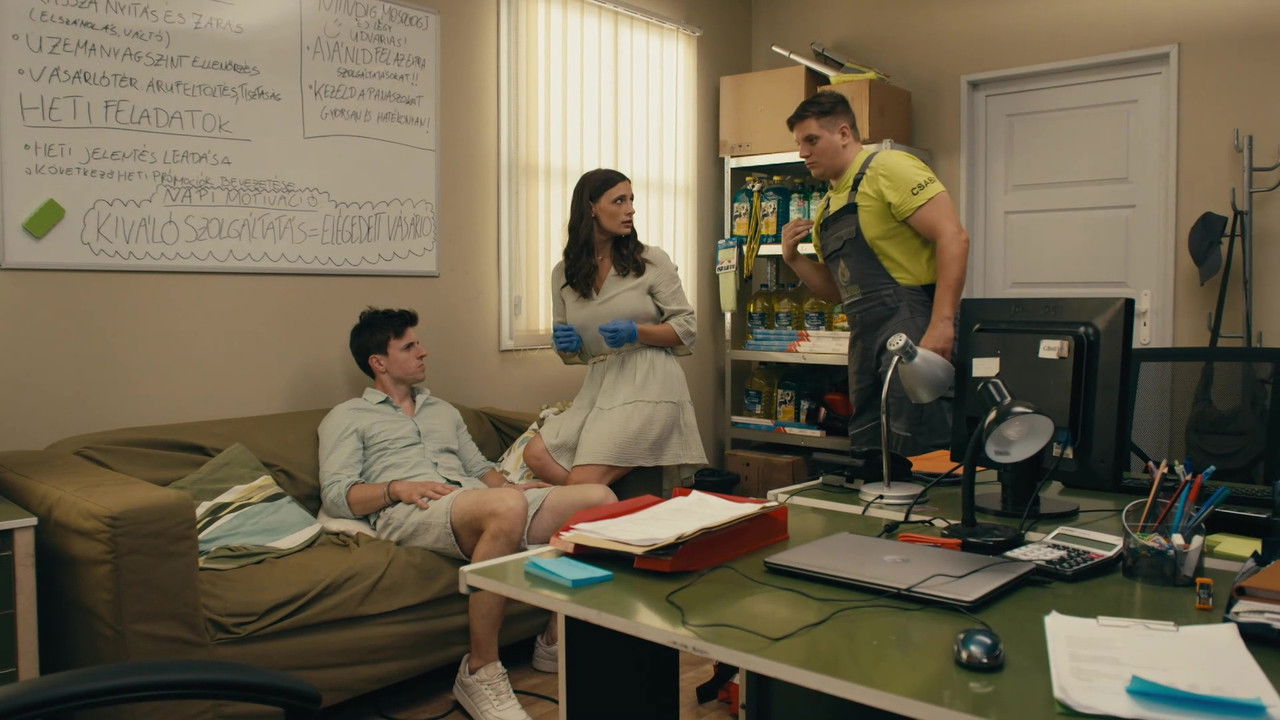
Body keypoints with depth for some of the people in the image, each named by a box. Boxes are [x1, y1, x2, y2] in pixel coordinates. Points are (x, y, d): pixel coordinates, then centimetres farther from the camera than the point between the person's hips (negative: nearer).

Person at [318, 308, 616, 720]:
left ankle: (555, 643, -4)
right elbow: (335, 496, 2)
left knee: (600, 497, -16)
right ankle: (480, 672, -28)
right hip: (406, 514, -6)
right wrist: (397, 487, -16)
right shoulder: (346, 418, 16)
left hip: (476, 504, 6)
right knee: (507, 507, -42)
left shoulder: (443, 411, 34)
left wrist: (509, 486, 6)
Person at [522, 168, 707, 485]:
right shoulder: (563, 273, 10)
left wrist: (636, 333, -15)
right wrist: (567, 345, -5)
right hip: (598, 385, 5)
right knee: (536, 455, -13)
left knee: (583, 482, -19)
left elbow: (687, 328, 1)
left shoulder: (652, 261, 0)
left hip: (647, 383, -5)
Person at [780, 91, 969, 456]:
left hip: (913, 333, -9)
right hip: (867, 341, 9)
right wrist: (794, 259, 9)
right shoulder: (827, 208, 19)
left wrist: (941, 325, -25)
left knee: (919, 455, -8)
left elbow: (953, 237, -16)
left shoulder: (889, 168, -6)